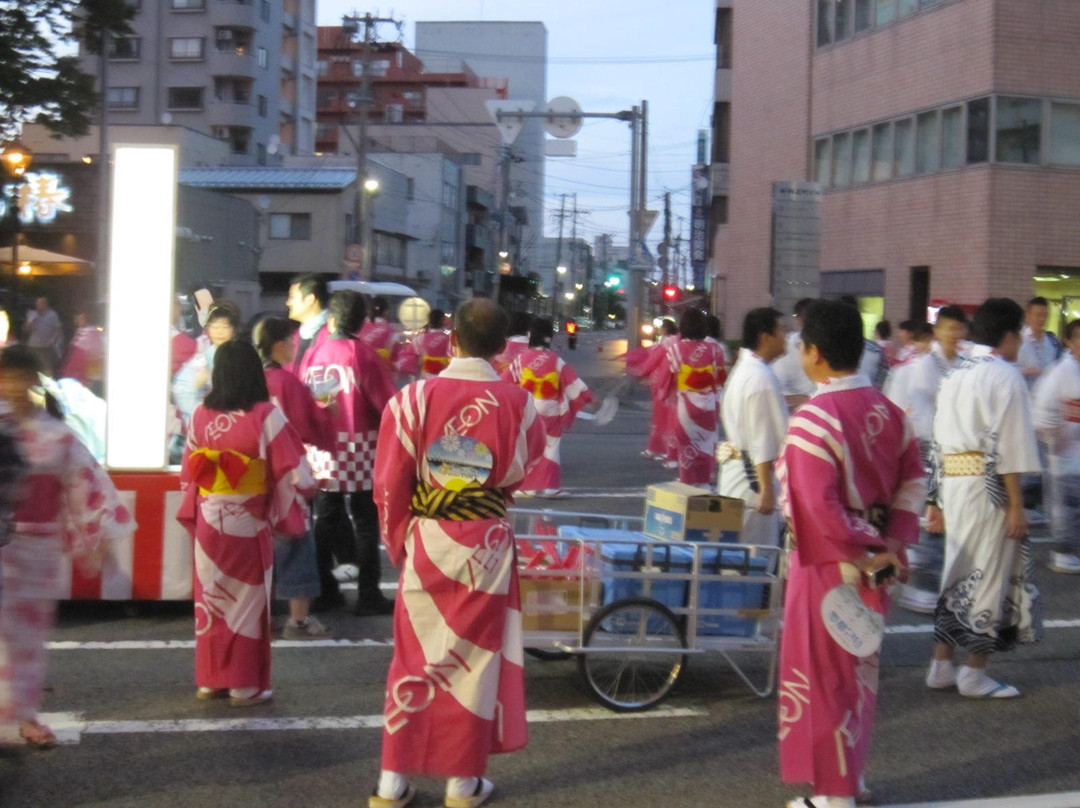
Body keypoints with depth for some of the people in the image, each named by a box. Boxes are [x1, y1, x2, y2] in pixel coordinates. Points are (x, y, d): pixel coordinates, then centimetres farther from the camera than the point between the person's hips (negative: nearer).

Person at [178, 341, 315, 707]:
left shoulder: (201, 415, -3)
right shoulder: (265, 417, -15)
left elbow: (188, 472, 4)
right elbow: (294, 474, -13)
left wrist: (194, 515, 15)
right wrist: (311, 485, 7)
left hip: (208, 523, 4)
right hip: (248, 525, -4)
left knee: (211, 597, 14)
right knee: (248, 601, 7)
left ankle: (210, 679, 22)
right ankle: (245, 685, 11)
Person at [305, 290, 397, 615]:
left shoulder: (314, 354, 2)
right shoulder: (363, 354, -9)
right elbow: (386, 402, -10)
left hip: (322, 448, 4)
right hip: (358, 447, -4)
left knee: (326, 518, 13)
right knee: (365, 521, 2)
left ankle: (325, 590, 18)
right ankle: (368, 596, 2)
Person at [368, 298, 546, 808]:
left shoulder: (414, 397, -10)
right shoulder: (517, 403, -9)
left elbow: (389, 484, -6)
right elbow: (526, 474, 3)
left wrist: (399, 543, 8)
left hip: (425, 543, 1)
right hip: (486, 547, -1)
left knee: (416, 656, 11)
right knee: (475, 658, 11)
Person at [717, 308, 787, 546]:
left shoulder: (742, 368, 13)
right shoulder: (762, 377, -18)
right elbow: (763, 439, -20)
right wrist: (766, 489, -19)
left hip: (733, 470, 10)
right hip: (753, 475, -10)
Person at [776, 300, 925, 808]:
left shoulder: (812, 420, -22)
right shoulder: (886, 410, 1)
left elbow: (819, 506, -25)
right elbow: (912, 481, 6)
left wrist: (865, 552, -16)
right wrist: (893, 542, 1)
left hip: (829, 563, -7)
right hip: (870, 563, 7)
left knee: (823, 676, 7)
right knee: (859, 670, 21)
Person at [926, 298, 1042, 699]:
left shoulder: (955, 376, 13)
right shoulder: (1006, 376, -10)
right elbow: (1008, 446, -16)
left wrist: (936, 498, 18)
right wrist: (1016, 506, -14)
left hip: (953, 483, 8)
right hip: (989, 486, -8)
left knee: (959, 575, 16)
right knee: (989, 575, 2)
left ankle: (941, 666, 20)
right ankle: (975, 674, 8)